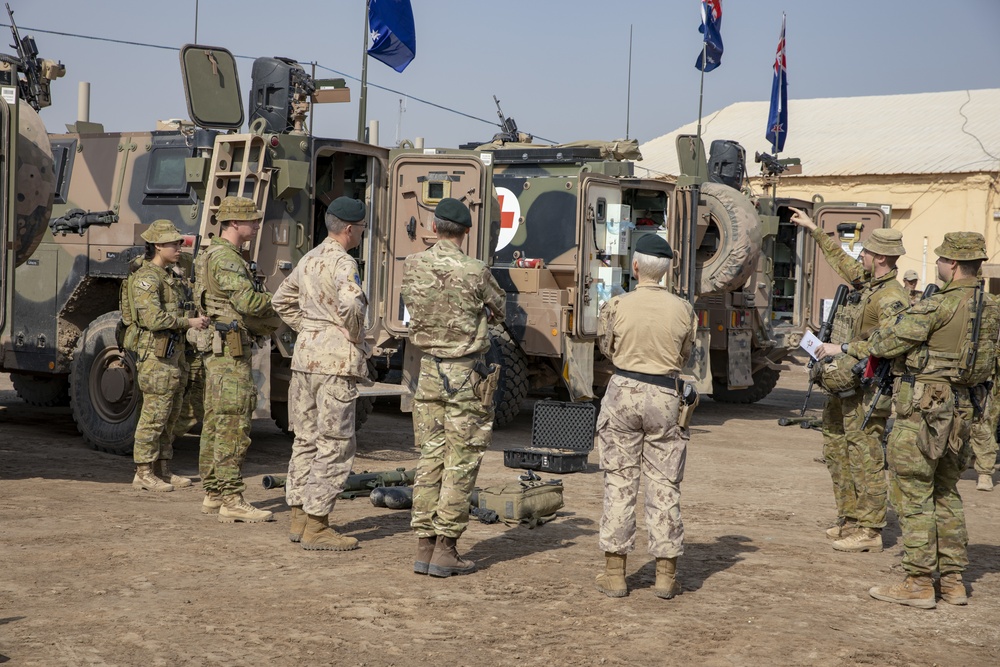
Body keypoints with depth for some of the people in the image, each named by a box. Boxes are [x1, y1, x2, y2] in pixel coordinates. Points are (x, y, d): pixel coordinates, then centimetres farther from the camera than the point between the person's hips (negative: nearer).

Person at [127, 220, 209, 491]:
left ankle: (162, 469, 19)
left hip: (173, 352, 10)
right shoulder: (146, 278, -13)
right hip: (156, 354, -10)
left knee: (170, 415, 12)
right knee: (154, 414, -6)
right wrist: (189, 322, -18)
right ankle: (143, 473, 1)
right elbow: (153, 318, -23)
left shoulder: (169, 276, 18)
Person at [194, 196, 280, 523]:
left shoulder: (214, 255, 20)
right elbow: (248, 301, -24)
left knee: (215, 423, 12)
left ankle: (213, 494, 18)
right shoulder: (226, 258, -14)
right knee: (233, 426, -10)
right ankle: (232, 500, -9)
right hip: (230, 351, -11)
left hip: (217, 351, 11)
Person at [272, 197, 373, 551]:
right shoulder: (342, 263, -13)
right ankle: (315, 525, -2)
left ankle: (299, 516, 19)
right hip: (336, 361, -9)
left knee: (306, 438, 14)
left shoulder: (309, 259, 14)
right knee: (335, 444, -3)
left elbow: (281, 300, 24)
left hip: (305, 355, 9)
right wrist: (355, 337, -14)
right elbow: (350, 304, -31)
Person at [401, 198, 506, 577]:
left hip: (428, 370, 4)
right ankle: (445, 550, 5)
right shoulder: (475, 272, -14)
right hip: (466, 374, -4)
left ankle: (424, 547, 13)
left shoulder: (412, 267, -2)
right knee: (460, 464, 3)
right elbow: (499, 311, 2)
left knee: (430, 459, 11)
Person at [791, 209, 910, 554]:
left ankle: (869, 531, -2)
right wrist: (814, 229, 32)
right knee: (836, 451, 16)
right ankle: (849, 519, 25)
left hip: (865, 389, -10)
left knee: (865, 459, -6)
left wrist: (843, 350, -24)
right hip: (842, 385, 10)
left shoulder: (892, 297, -16)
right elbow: (841, 260, 30)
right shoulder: (864, 283, 11)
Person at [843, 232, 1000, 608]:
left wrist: (848, 349, 7)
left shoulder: (941, 306, -16)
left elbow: (892, 341, -11)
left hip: (924, 410, -8)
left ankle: (919, 583, 0)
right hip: (963, 409, 8)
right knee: (946, 493, 17)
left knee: (914, 494, -2)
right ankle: (953, 580, 20)